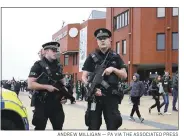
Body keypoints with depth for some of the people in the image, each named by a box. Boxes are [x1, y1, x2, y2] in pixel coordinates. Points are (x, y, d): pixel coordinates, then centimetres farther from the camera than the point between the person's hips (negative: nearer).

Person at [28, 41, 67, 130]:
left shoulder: (57, 66, 14)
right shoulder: (38, 65, -6)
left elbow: (62, 83, 22)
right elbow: (30, 85, -14)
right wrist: (47, 87, -21)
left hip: (56, 103, 6)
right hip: (42, 103, -6)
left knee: (58, 128, 11)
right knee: (40, 128, 2)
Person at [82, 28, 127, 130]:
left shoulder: (116, 57, 9)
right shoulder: (91, 58, 5)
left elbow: (124, 75, 7)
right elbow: (84, 77, 1)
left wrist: (113, 69, -11)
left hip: (111, 96, 1)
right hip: (95, 96, -1)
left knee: (112, 126, 4)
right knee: (93, 126, 4)